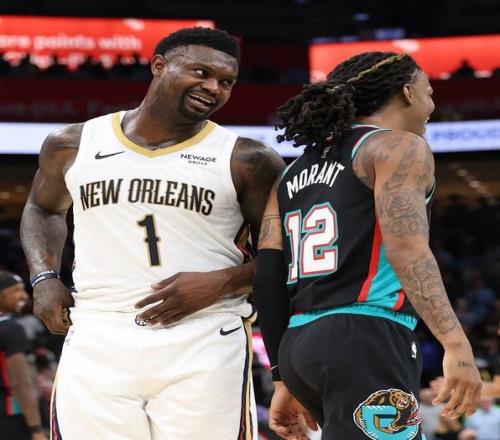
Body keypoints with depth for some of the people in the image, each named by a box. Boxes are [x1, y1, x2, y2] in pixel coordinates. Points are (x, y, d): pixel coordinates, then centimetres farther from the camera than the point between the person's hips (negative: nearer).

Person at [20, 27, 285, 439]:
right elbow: (43, 208, 29)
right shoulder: (74, 145, 10)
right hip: (95, 341, 2)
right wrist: (45, 276, 12)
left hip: (206, 345, -2)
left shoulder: (246, 161, 2)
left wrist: (220, 282, -12)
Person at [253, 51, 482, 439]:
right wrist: (456, 345, -22)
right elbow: (406, 249, -15)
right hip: (366, 338, -9)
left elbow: (268, 281, 16)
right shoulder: (399, 147, 1)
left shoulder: (295, 173, 22)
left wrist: (286, 380, 20)